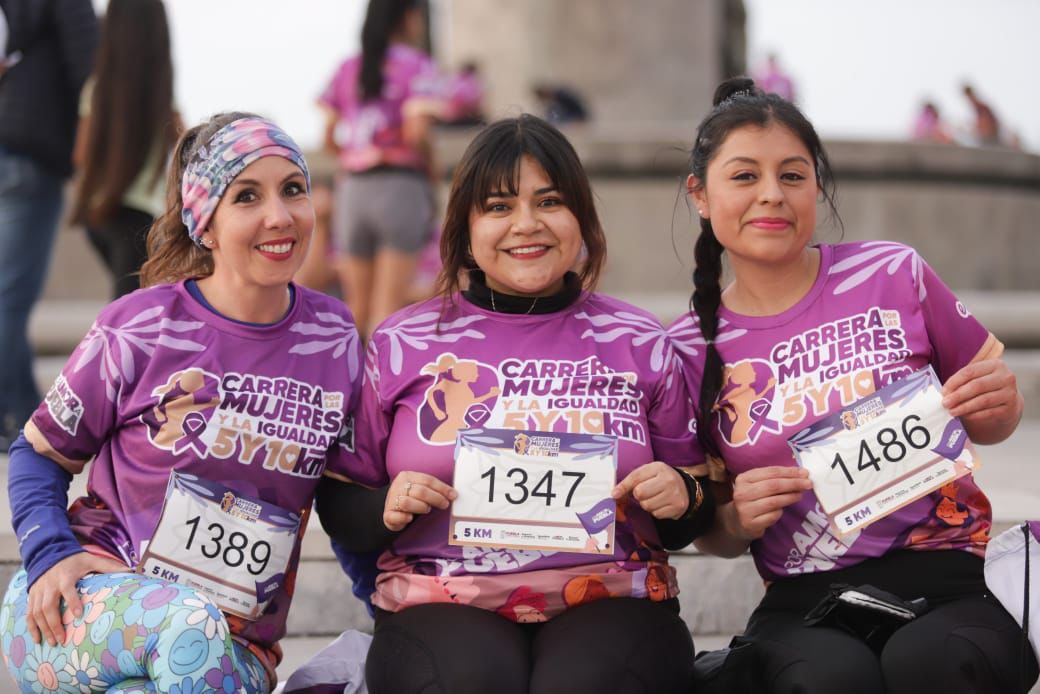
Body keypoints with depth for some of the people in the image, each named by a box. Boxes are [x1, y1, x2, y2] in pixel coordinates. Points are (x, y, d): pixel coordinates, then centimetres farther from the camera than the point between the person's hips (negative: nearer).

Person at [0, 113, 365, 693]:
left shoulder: (336, 340, 4)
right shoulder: (140, 329, -5)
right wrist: (50, 553, -12)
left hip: (235, 645, 3)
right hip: (80, 609, -2)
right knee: (190, 621, -36)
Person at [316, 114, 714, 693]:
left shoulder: (641, 343, 12)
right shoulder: (403, 344, 9)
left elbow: (685, 527, 17)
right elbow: (339, 509, 13)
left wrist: (681, 499, -5)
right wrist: (386, 509, -8)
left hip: (608, 601, 1)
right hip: (442, 605, 0)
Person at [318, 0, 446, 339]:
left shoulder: (348, 69, 13)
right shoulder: (417, 65, -1)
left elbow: (328, 137, 7)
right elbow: (416, 132, -14)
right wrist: (429, 165, 3)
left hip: (353, 186, 5)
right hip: (401, 185, -4)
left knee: (358, 307, 12)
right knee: (389, 305, -5)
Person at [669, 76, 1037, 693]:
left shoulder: (894, 275, 1)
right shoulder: (693, 347, 5)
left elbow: (986, 423, 15)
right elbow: (712, 537, 15)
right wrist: (738, 521, -8)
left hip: (952, 577, 0)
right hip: (804, 605, 0)